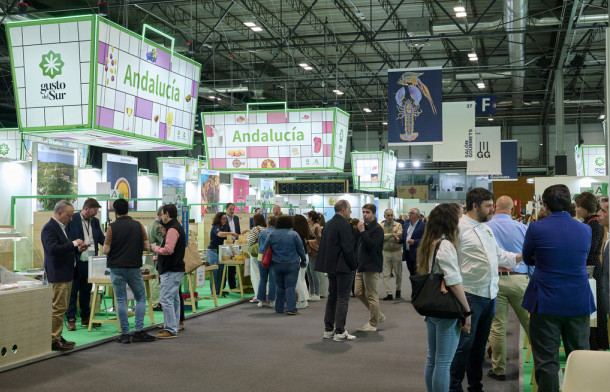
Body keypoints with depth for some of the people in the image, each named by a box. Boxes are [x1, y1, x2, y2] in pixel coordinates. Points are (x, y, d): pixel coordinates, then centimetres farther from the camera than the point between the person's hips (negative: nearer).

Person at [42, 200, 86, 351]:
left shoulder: (60, 227, 16)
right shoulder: (49, 228, -15)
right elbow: (53, 249, -27)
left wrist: (77, 249, 9)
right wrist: (74, 244, -21)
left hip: (66, 274, 10)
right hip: (58, 275, -10)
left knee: (62, 308, 15)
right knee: (58, 308, -7)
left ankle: (58, 337, 22)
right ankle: (53, 340, -1)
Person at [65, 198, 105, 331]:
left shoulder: (95, 221, 11)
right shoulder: (72, 220, -7)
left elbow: (101, 238, 10)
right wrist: (76, 246, -19)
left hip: (90, 261, 6)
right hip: (76, 261, -6)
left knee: (86, 290, 14)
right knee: (73, 290, 1)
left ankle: (86, 318, 22)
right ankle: (71, 319, 8)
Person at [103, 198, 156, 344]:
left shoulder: (112, 227, -6)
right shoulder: (138, 225, 0)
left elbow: (106, 250, -7)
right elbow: (147, 246, 1)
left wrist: (105, 245, 14)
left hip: (117, 268, -1)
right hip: (134, 267, 1)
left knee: (121, 300, 4)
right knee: (141, 298, 13)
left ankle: (125, 334, 5)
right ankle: (139, 331, 4)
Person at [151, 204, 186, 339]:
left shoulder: (172, 230, -16)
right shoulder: (178, 227, 17)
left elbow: (168, 250, -26)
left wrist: (156, 248, -8)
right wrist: (159, 256, 22)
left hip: (171, 271, -11)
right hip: (177, 268, 11)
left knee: (165, 299, -9)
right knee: (174, 299, 15)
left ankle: (171, 330, -8)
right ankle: (173, 327, 23)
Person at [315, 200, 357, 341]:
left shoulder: (328, 224, 11)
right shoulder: (344, 225, -16)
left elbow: (323, 246, 14)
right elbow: (348, 249, -18)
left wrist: (327, 264, 17)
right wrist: (353, 265, -8)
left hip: (330, 266, 8)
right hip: (343, 267, -8)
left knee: (332, 297, 15)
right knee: (343, 299, -3)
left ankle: (328, 330, 19)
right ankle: (340, 332, -1)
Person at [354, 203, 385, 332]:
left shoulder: (377, 229, -12)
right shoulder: (364, 226, 15)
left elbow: (371, 245, -24)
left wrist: (362, 232, -21)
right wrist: (357, 259, 15)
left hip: (372, 267, -9)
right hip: (362, 266, 9)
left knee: (371, 295, -3)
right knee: (359, 293, 12)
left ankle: (372, 324, 6)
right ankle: (378, 315, 24)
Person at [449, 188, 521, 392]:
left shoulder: (487, 229, 16)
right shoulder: (459, 228, -12)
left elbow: (499, 254, 20)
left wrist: (519, 257, 4)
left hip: (490, 294, 8)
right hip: (471, 295, -8)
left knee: (480, 344, 16)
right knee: (464, 344, -4)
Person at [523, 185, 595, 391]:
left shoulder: (536, 228, -8)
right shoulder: (585, 229, 1)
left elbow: (527, 258, 6)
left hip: (546, 303, -3)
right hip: (579, 303, 3)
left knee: (546, 361, 3)